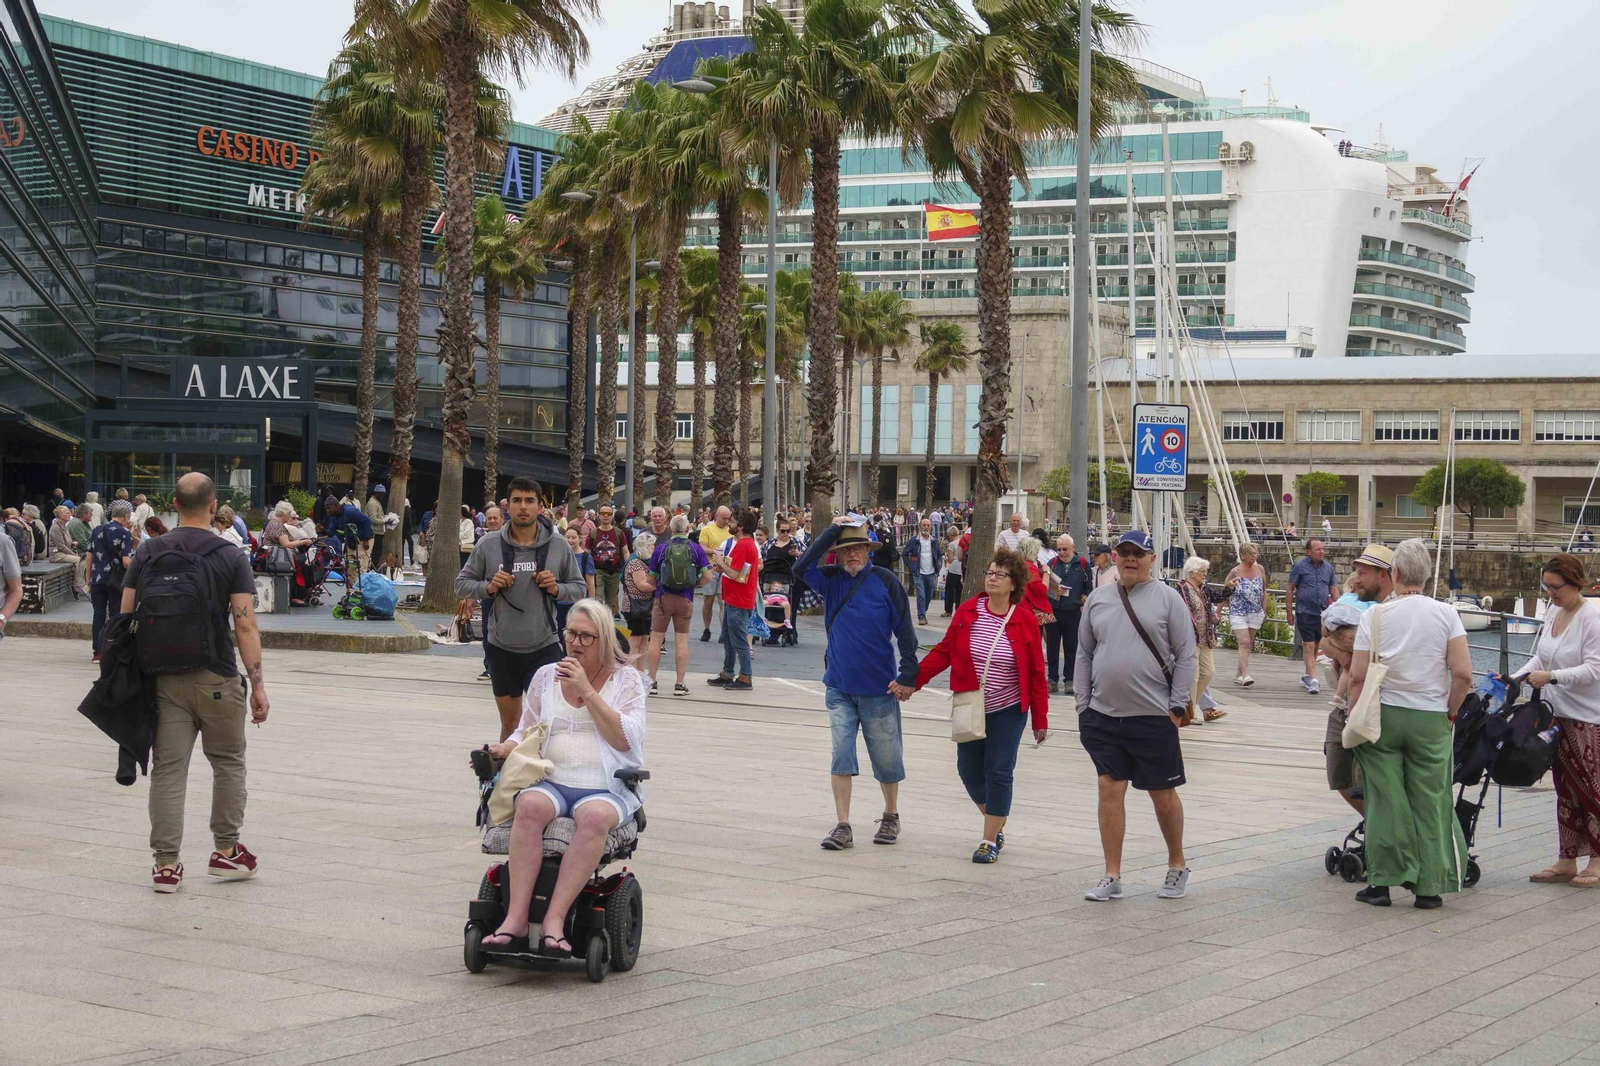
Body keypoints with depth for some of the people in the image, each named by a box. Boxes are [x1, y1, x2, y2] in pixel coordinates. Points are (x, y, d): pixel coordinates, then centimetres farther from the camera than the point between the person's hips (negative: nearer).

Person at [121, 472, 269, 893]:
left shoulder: (146, 553, 3)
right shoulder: (230, 558, -6)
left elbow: (126, 617, 4)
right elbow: (245, 626, -11)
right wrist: (257, 684, -7)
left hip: (162, 680, 2)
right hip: (216, 680, -2)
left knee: (168, 769, 4)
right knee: (228, 763, 15)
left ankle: (166, 864, 4)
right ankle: (226, 851, 19)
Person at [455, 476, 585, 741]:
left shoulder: (558, 545, -2)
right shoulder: (489, 545, -2)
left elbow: (580, 589, 7)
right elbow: (462, 583, 6)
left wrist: (557, 589, -13)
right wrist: (488, 587, -12)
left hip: (544, 647, -2)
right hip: (502, 648, 2)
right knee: (509, 722, 15)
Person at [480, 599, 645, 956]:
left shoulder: (626, 679, 10)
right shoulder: (547, 676, 20)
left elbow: (626, 739, -3)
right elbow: (526, 732, 26)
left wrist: (587, 692, -7)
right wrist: (504, 749, 4)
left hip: (605, 788, -2)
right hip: (550, 781, 2)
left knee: (594, 816, -38)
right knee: (531, 806, -34)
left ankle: (554, 919, -39)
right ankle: (515, 918, -39)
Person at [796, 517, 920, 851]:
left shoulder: (885, 581, -7)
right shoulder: (831, 580, 2)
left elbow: (905, 631, -5)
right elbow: (802, 567, -18)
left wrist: (908, 676, -9)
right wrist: (833, 530, -16)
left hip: (879, 688, -2)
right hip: (839, 686, 2)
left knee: (886, 757, 9)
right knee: (841, 756, -1)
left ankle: (891, 816, 30)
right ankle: (843, 827, 3)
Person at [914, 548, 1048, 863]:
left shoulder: (1024, 621, -8)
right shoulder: (967, 612, -2)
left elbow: (1036, 673, -4)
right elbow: (943, 651, 3)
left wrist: (1040, 719, -3)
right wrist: (912, 680, -3)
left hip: (1008, 710, -3)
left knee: (998, 773, -3)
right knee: (969, 770, 7)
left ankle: (990, 841, 9)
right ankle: (996, 822, 32)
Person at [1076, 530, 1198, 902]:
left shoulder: (1167, 598, -1)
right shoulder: (1098, 598, 10)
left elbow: (1186, 656, -2)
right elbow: (1084, 654, 13)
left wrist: (1177, 706, -6)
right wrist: (1082, 705, 7)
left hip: (1154, 717, -3)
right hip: (1103, 715, 3)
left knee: (1163, 794, 6)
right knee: (1110, 790, 1)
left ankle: (1177, 868, 23)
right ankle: (1112, 877, 6)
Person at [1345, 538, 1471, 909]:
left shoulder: (1375, 615, -3)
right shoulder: (1446, 614, -2)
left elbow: (1358, 677, -5)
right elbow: (1463, 674, -8)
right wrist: (1450, 712, 6)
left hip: (1382, 714, 0)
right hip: (1430, 718, 0)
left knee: (1384, 799, 5)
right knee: (1429, 802, 6)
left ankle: (1382, 881, 7)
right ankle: (1428, 887, 7)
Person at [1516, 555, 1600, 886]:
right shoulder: (1554, 613, 10)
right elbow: (1541, 658, 17)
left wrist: (1551, 676, -26)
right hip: (1559, 715, 8)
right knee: (1565, 790, 12)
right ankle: (1566, 861, 17)